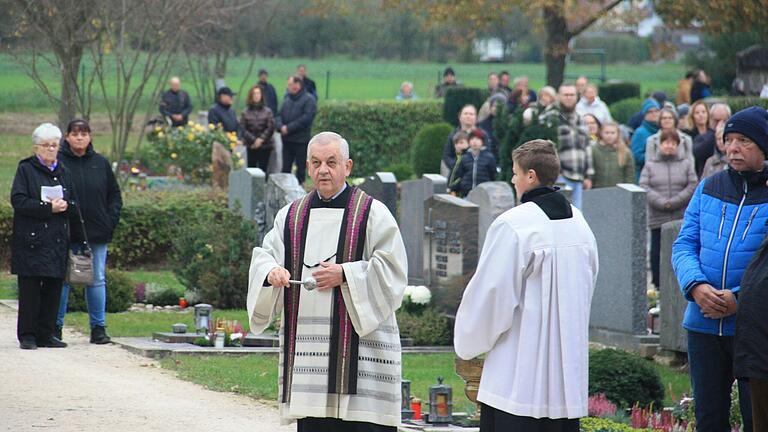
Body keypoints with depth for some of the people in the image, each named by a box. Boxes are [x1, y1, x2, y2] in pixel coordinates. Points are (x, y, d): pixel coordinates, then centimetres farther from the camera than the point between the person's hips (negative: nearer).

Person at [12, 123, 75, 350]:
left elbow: (74, 206, 17)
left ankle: (46, 333, 10)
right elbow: (18, 201, -10)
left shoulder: (63, 173, 17)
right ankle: (27, 335, 0)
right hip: (31, 239, -5)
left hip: (57, 240, 5)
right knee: (30, 289, -5)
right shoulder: (26, 169, 1)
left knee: (53, 288, 3)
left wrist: (64, 206, -7)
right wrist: (48, 208, -17)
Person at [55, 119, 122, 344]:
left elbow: (115, 196, 15)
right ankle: (55, 328, 7)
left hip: (97, 233, 3)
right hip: (66, 233, -3)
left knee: (97, 280, 4)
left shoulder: (101, 163, 9)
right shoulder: (58, 163, -1)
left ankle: (98, 328, 10)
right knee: (62, 280, 0)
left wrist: (110, 221, 3)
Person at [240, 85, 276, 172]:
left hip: (265, 146, -1)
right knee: (251, 169, 3)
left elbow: (271, 127, -3)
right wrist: (253, 140, -11)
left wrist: (261, 139, -12)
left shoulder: (267, 111, 0)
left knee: (263, 169, -5)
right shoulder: (245, 112, 2)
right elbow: (243, 129, -3)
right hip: (251, 146, 1)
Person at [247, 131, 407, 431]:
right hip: (306, 341, 4)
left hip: (358, 342, -4)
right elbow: (264, 255, 11)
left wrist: (345, 274, -15)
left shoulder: (372, 214, 1)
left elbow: (391, 268, -4)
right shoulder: (291, 215, 15)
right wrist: (271, 271, -12)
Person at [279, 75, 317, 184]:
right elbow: (280, 115, 12)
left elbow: (306, 118, -16)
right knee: (285, 167, 8)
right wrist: (281, 127, -10)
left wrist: (289, 128, -17)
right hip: (287, 140, 6)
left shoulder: (309, 100, -6)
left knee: (301, 168, 1)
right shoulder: (287, 99, 14)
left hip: (301, 140, -6)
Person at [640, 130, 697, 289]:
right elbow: (644, 187, 0)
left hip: (681, 218, 0)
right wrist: (661, 202, -13)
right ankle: (657, 285, 7)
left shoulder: (686, 163, 9)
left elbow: (693, 186, 0)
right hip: (657, 218, 0)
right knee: (657, 251, 0)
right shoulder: (650, 164, 10)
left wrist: (674, 202, -10)